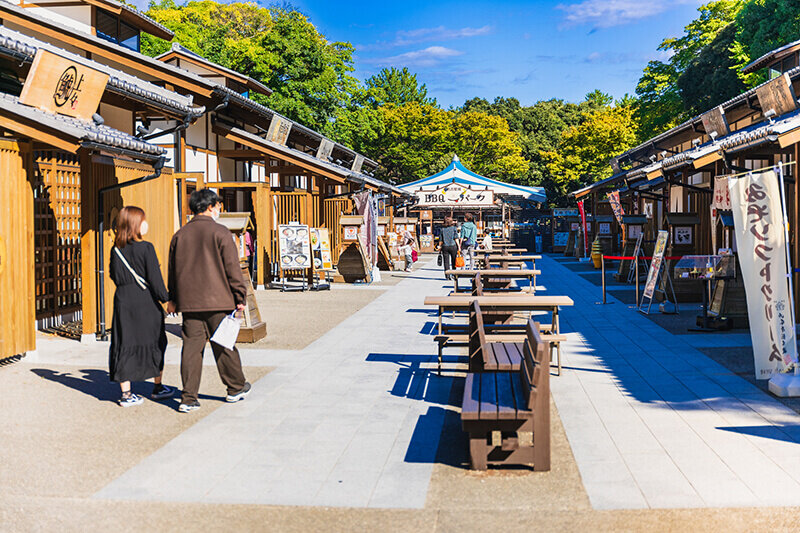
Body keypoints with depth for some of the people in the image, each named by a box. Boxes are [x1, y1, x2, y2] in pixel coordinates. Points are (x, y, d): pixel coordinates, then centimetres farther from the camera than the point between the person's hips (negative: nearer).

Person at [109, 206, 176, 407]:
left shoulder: (116, 250, 4)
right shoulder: (146, 248, -12)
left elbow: (114, 276, 11)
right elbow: (155, 278, -13)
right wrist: (166, 299, -6)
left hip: (122, 300, 4)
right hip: (146, 301, -4)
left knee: (124, 345, 6)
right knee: (154, 343, 12)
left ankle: (126, 393, 5)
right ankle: (158, 387, 23)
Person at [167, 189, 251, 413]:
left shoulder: (180, 235, 9)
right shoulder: (220, 232, -6)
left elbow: (173, 269, 16)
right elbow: (232, 268, -7)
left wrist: (173, 298, 24)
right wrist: (240, 297, 0)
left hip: (189, 301, 4)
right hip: (218, 302, -4)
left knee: (191, 347, 4)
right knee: (223, 345, 8)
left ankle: (188, 398, 3)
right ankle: (236, 388, 24)